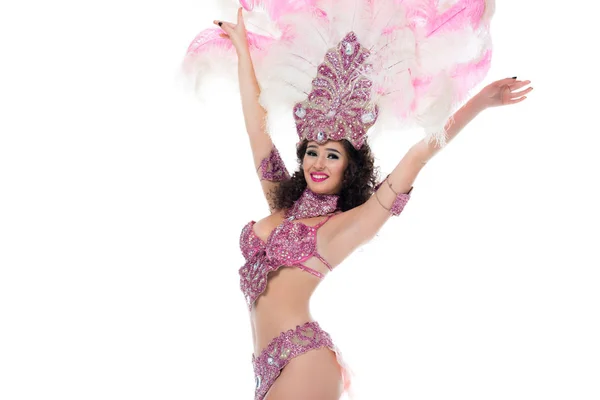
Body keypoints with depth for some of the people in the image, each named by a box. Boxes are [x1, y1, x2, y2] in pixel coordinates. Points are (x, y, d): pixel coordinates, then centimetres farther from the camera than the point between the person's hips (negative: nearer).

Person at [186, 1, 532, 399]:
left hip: (302, 363, -6)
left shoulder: (341, 227, -4)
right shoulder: (281, 203, 11)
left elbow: (416, 159, -11)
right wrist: (242, 48, 20)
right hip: (269, 366, 6)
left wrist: (480, 102, -15)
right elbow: (257, 124, 15)